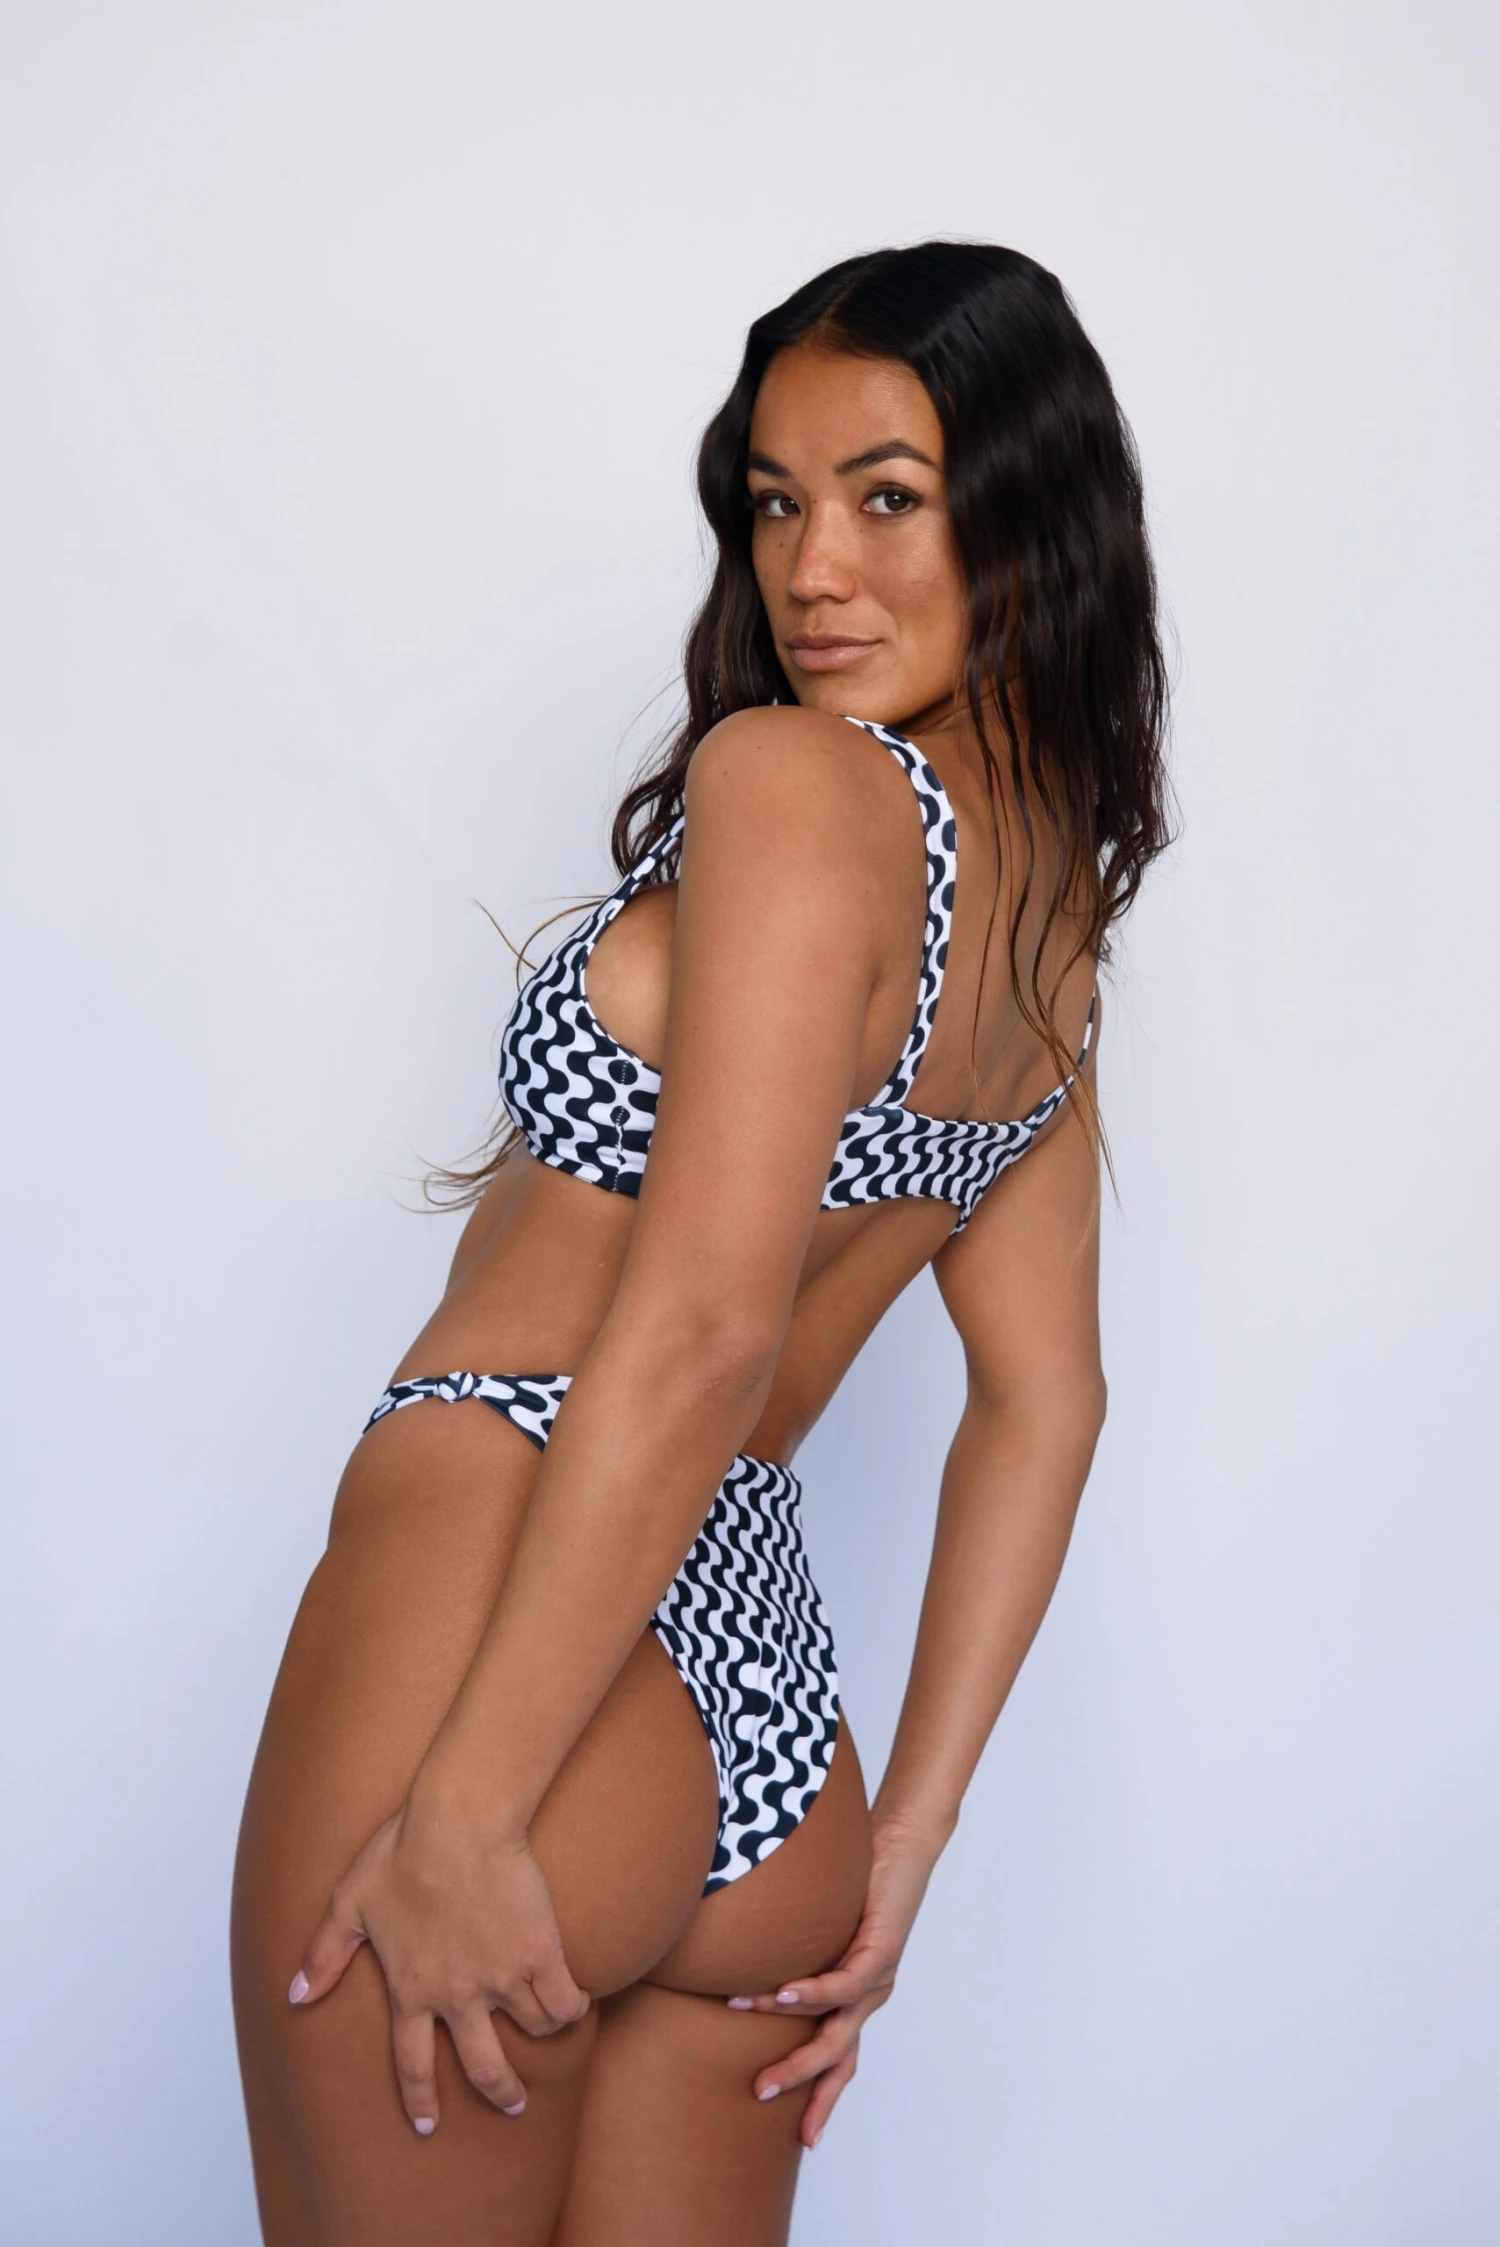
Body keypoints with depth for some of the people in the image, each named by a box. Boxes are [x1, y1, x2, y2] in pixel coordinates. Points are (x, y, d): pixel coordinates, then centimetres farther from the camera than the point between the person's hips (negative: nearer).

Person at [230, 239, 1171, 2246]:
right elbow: (1043, 1406, 14)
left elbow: (702, 1320, -22)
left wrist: (465, 1804, -19)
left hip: (507, 1632, -8)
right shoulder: (1056, 912, 13)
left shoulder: (792, 775, -13)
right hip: (771, 1705, 8)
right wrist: (908, 1834, 16)